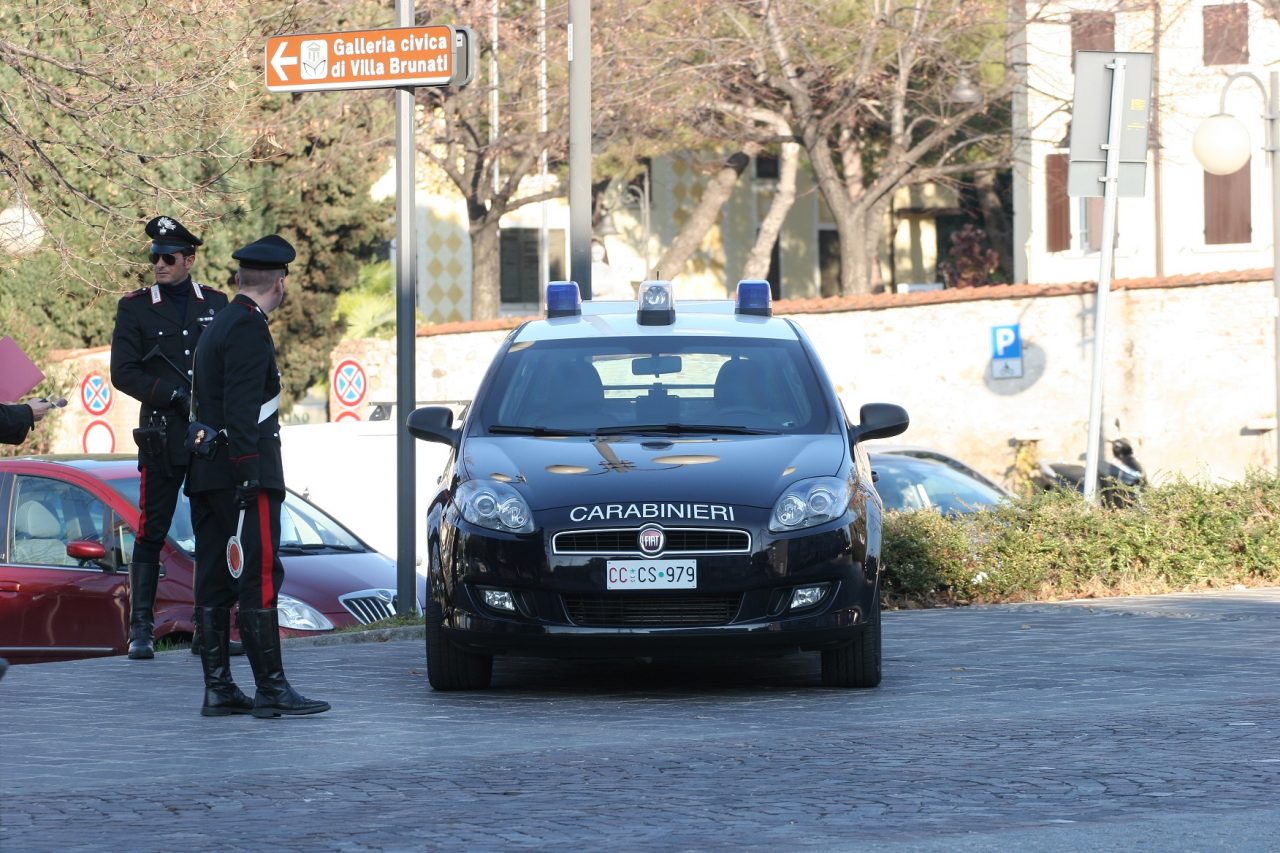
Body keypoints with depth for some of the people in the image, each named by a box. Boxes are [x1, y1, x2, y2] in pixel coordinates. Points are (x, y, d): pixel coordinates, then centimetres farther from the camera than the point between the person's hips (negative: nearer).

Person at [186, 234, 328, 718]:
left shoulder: (218, 327, 19)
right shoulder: (250, 328, -11)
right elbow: (241, 409, -19)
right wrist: (249, 474, -21)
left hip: (207, 476, 10)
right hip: (244, 473, -10)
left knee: (215, 582, 7)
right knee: (260, 578, -9)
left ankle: (218, 689, 9)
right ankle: (272, 689, -10)